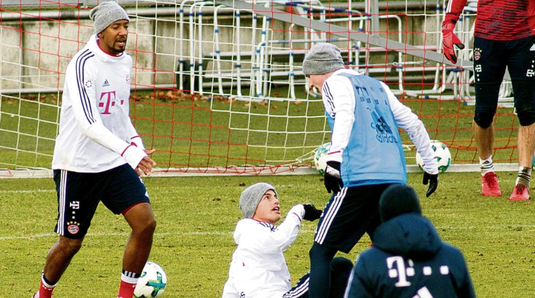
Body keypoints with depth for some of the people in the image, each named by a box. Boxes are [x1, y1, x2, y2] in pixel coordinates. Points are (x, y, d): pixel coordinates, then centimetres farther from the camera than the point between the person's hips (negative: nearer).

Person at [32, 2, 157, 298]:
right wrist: (128, 151, -38)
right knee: (71, 242, 5)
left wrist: (136, 143, 7)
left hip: (116, 163, 6)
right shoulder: (83, 64, -19)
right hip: (78, 165, -6)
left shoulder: (124, 61, 7)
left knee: (145, 222, -12)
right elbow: (88, 122, -30)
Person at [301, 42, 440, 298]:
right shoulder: (376, 86, 27)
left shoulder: (334, 83, 8)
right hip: (396, 179, 7)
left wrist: (334, 161, -23)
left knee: (321, 253, -4)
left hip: (359, 178, -7)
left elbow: (345, 114, -13)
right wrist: (431, 165, 35)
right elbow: (413, 123, 27)